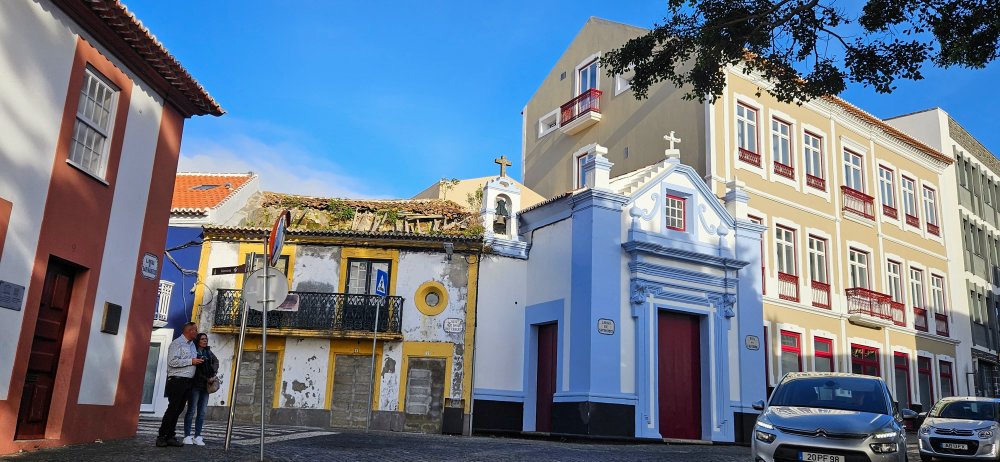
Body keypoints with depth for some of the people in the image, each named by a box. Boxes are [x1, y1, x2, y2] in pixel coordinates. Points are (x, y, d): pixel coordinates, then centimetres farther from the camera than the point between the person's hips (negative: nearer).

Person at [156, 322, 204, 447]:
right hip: (177, 380, -8)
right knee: (172, 409, -7)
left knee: (178, 409, 8)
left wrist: (198, 361, 12)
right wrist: (191, 361, -16)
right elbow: (172, 361, -18)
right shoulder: (177, 343, -7)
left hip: (187, 381, 8)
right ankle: (161, 437, 0)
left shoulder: (192, 345, 19)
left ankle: (170, 437, 12)